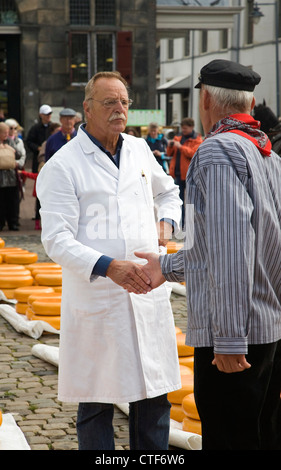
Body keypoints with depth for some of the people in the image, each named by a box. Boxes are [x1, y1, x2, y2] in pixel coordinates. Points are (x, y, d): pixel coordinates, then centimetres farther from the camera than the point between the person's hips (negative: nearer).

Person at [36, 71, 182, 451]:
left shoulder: (139, 150, 11)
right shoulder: (62, 166, -8)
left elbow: (168, 191, 31)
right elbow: (57, 240, -15)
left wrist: (167, 222, 9)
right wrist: (108, 267, -29)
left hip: (148, 293, 5)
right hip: (96, 301, -5)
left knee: (155, 398, 11)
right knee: (97, 404, 5)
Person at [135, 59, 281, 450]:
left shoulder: (217, 150, -13)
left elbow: (231, 246, -22)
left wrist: (230, 337, -23)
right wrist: (169, 266, 32)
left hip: (235, 334, -9)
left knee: (231, 439, -3)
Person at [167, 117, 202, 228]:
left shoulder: (197, 140, -3)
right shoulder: (178, 138, 15)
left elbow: (194, 153, -18)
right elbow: (170, 154, 18)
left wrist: (180, 146, -21)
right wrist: (170, 146, -3)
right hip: (178, 173, 6)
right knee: (179, 199, 7)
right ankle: (180, 224, 13)